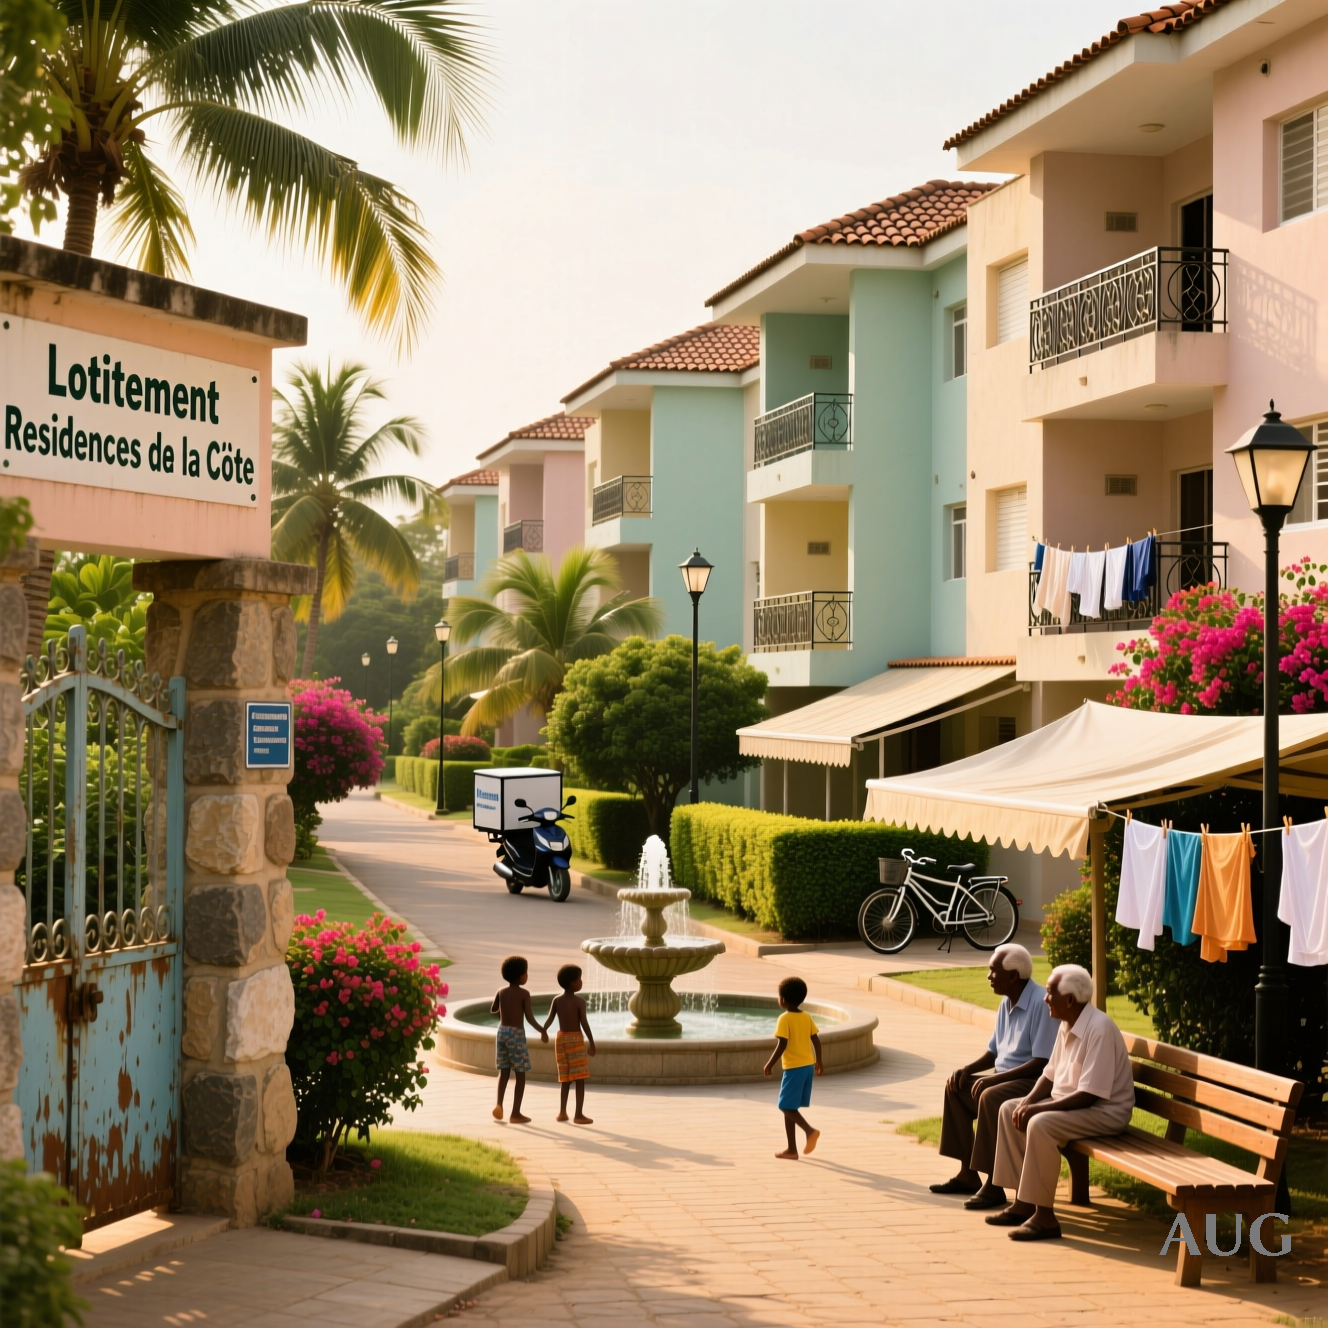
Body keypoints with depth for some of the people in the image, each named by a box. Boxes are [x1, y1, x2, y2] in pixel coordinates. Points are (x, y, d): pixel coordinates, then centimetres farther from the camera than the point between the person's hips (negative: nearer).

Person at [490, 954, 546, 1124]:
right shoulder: (524, 993, -12)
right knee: (520, 1074, 3)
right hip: (516, 1034, -6)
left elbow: (492, 1010, 21)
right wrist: (543, 1031, 0)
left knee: (504, 1071, 15)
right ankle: (515, 1113, 2)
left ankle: (499, 1104, -6)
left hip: (502, 1032, 6)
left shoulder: (501, 992, 5)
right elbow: (530, 1018, -15)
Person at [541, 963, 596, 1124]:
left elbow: (549, 1019, -7)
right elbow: (584, 1023, -15)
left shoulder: (556, 1000, 1)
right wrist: (592, 1042, -11)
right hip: (576, 1039, -5)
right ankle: (579, 1114, -8)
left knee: (566, 1078, 14)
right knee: (580, 1078, -3)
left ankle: (562, 1112, 13)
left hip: (561, 1039, 5)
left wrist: (543, 1031, 7)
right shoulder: (580, 1001, -12)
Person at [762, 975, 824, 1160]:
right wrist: (819, 1061, 23)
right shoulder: (807, 1017, 7)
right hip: (808, 1066, 8)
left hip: (793, 1068, -8)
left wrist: (770, 1064, -10)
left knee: (787, 1106, -2)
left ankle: (809, 1130, -22)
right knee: (790, 1107, 12)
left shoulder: (784, 1019, -13)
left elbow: (782, 1045, -19)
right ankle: (792, 1149, 11)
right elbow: (816, 1041, 11)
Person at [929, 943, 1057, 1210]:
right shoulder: (1007, 1003, 9)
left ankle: (994, 1185, -27)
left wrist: (995, 1078, -27)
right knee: (956, 1087, 6)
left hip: (1036, 1082, -10)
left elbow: (1042, 1063, -25)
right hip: (1007, 1078, 10)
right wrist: (967, 1068, 0)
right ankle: (969, 1174, 9)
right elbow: (994, 1052, 19)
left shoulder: (1041, 1003, -20)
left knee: (991, 1097, -33)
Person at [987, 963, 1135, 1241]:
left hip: (1104, 1110, -10)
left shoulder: (1099, 1029, -24)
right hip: (1068, 1103, 10)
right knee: (1010, 1110, 5)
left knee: (1040, 1124, -30)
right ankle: (1024, 1202, 6)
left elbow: (1089, 1095, -27)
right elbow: (1050, 1074, 15)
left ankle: (1044, 1216, -23)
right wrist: (1028, 1101, -4)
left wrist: (1038, 1108, -25)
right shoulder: (1068, 1025, 5)